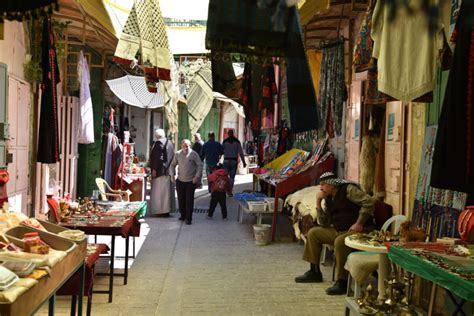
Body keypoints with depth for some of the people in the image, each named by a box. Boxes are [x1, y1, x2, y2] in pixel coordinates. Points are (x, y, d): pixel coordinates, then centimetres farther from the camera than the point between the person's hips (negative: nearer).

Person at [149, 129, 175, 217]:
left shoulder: (158, 143, -11)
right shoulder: (170, 143, 14)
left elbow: (157, 157, -17)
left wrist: (154, 169, -16)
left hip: (160, 171, -8)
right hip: (168, 170, 8)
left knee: (159, 191, -2)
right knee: (167, 191, 11)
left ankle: (161, 211, -1)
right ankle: (167, 210, 14)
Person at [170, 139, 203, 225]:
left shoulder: (193, 154, -7)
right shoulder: (178, 154, 3)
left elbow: (200, 165, -5)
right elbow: (173, 165, 13)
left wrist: (197, 176, -12)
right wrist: (172, 174, 0)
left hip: (191, 181, -3)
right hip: (180, 180, 4)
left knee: (189, 200, -2)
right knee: (181, 199, 10)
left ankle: (188, 218, 5)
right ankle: (183, 215, 27)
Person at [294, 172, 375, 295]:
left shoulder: (348, 189, -12)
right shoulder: (329, 198, 13)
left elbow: (369, 201, -24)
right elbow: (324, 223, 10)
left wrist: (359, 223, -23)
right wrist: (318, 203, 1)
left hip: (357, 230, -9)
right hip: (339, 230, 9)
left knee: (340, 241, -37)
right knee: (313, 233, 7)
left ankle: (342, 282, -26)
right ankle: (314, 272, 12)